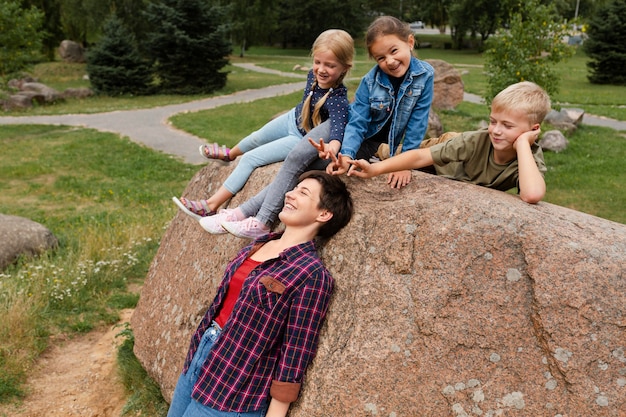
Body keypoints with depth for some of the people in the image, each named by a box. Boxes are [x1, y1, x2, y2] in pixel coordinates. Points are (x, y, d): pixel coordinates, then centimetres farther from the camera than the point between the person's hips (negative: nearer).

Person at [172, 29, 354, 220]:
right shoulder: (314, 76, -16)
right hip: (293, 119, 7)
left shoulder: (338, 99, -37)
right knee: (255, 139, 28)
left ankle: (211, 205, 2)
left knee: (250, 159, -9)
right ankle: (230, 154, 65)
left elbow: (338, 129, -53)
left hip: (302, 139, -7)